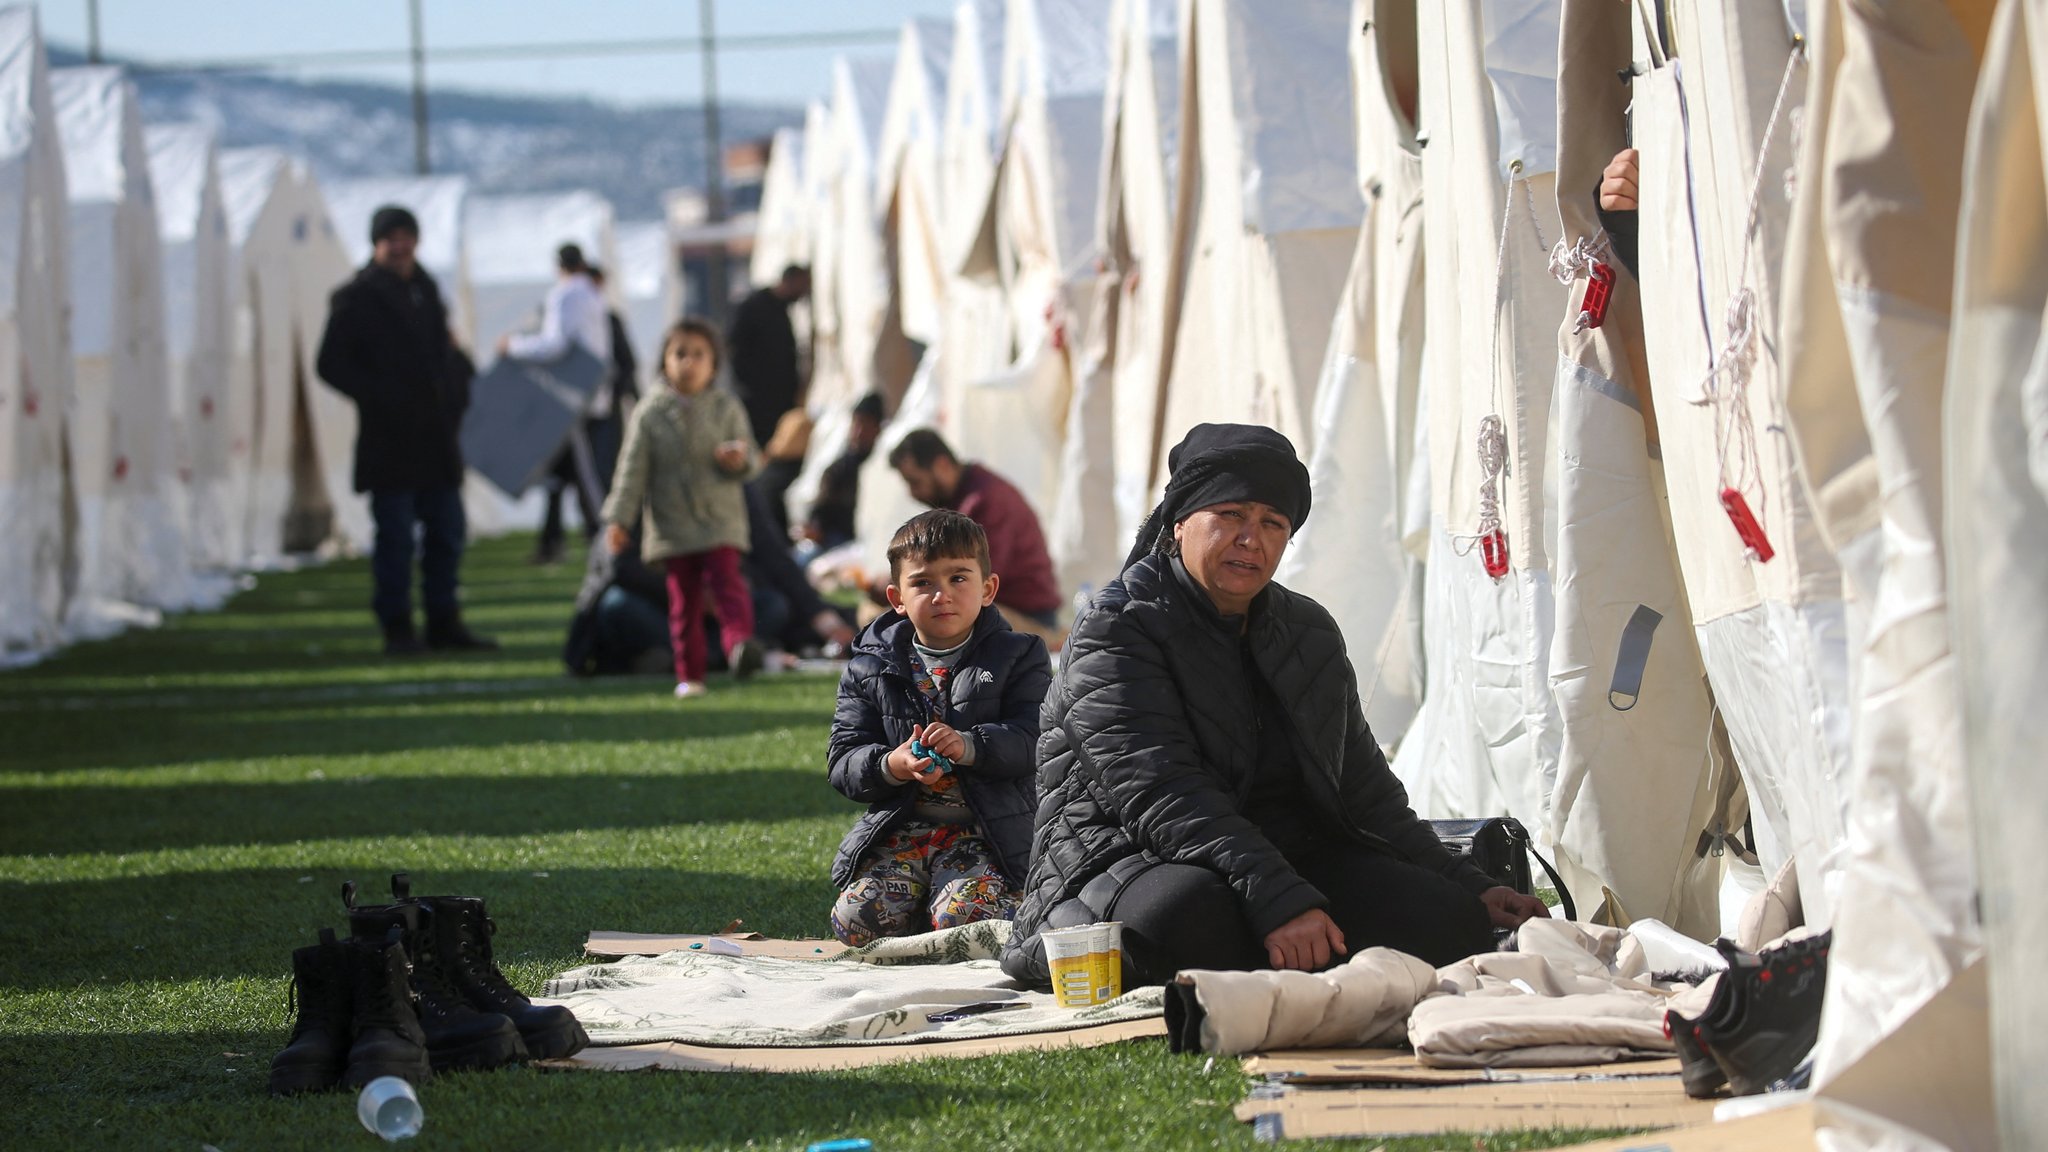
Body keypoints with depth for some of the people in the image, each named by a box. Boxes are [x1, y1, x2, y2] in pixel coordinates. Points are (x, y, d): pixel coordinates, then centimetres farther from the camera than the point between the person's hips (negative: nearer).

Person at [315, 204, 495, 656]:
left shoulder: (426, 291, 16)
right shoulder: (355, 299, -4)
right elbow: (332, 365, -7)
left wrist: (456, 388, 10)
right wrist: (380, 398, -15)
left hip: (437, 438, 6)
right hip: (389, 438, -6)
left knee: (446, 531, 8)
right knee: (396, 535, -5)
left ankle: (444, 622, 15)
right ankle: (397, 627, 1)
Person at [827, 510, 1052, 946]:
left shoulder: (1018, 657, 4)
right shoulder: (871, 668, 9)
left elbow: (1032, 741, -9)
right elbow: (844, 759, 5)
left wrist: (969, 746, -28)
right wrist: (891, 766, -17)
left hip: (986, 832, -3)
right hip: (898, 831, 3)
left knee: (964, 918, -28)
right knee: (856, 919, -19)